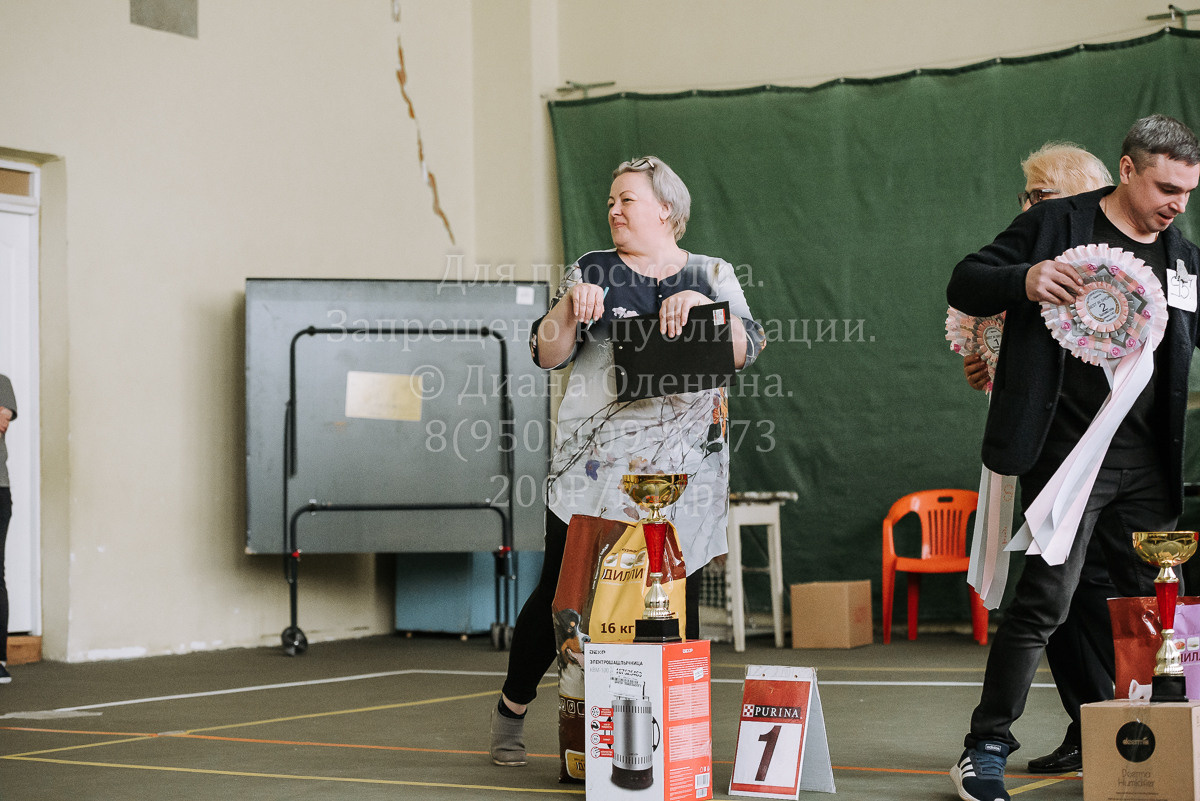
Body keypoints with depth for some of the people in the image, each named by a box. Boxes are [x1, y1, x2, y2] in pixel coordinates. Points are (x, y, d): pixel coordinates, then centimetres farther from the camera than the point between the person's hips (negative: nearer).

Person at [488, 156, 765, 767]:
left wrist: (699, 304, -18)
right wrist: (569, 306, -17)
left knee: (677, 593, -2)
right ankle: (512, 707, 18)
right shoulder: (593, 273, 9)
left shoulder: (712, 275, 12)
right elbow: (548, 355, 1)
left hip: (684, 468, 1)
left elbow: (746, 350, -2)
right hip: (596, 460, -1)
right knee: (562, 586, -1)